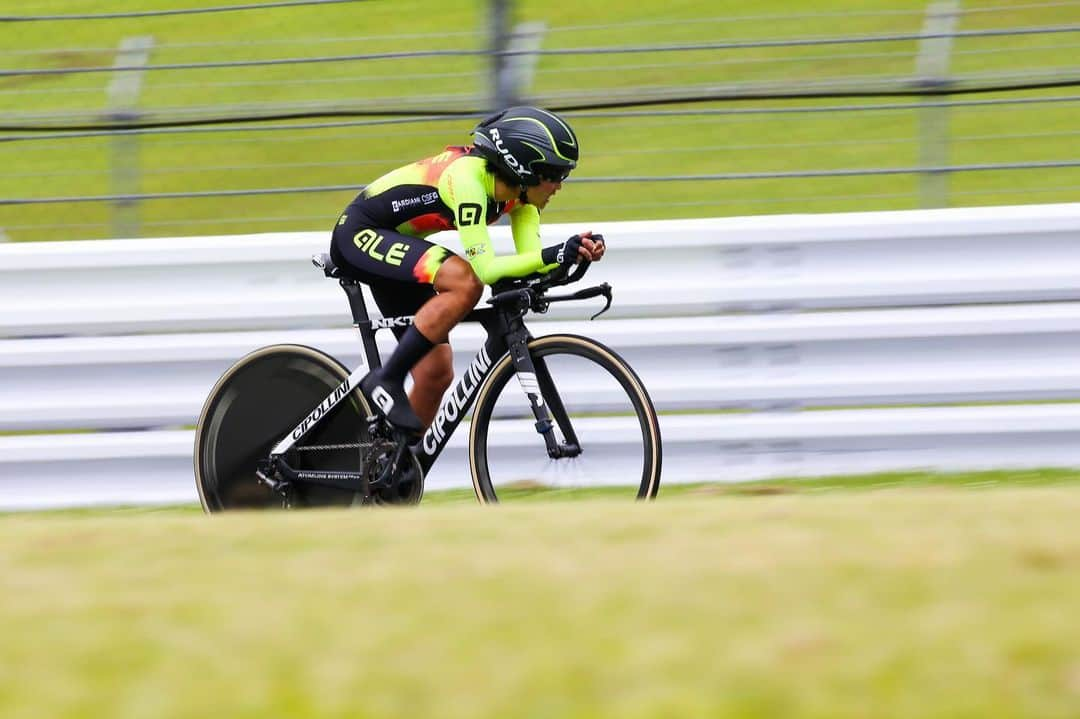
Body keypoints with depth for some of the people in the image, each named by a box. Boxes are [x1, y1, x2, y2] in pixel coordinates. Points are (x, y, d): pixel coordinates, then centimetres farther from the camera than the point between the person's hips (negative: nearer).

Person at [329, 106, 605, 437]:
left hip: (392, 243, 9)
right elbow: (484, 268, -34)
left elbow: (531, 261, -11)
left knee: (436, 372, 1)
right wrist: (552, 255, -43)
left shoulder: (518, 190, -5)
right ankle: (386, 381, -22)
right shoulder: (468, 177, -30)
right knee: (465, 283, -31)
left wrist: (575, 252, -29)